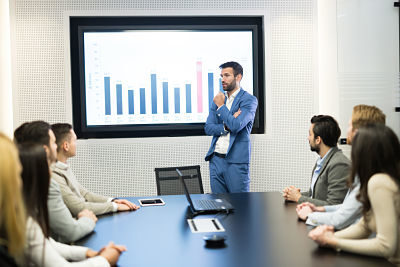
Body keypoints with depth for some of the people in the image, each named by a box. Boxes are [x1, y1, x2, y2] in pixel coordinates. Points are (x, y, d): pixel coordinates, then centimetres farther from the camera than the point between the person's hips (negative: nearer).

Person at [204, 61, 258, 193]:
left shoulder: (249, 100, -4)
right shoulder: (218, 99, 13)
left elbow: (236, 125, -19)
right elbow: (208, 128, 6)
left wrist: (221, 106, -7)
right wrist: (227, 126, -12)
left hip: (236, 161, -5)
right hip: (216, 159, 5)